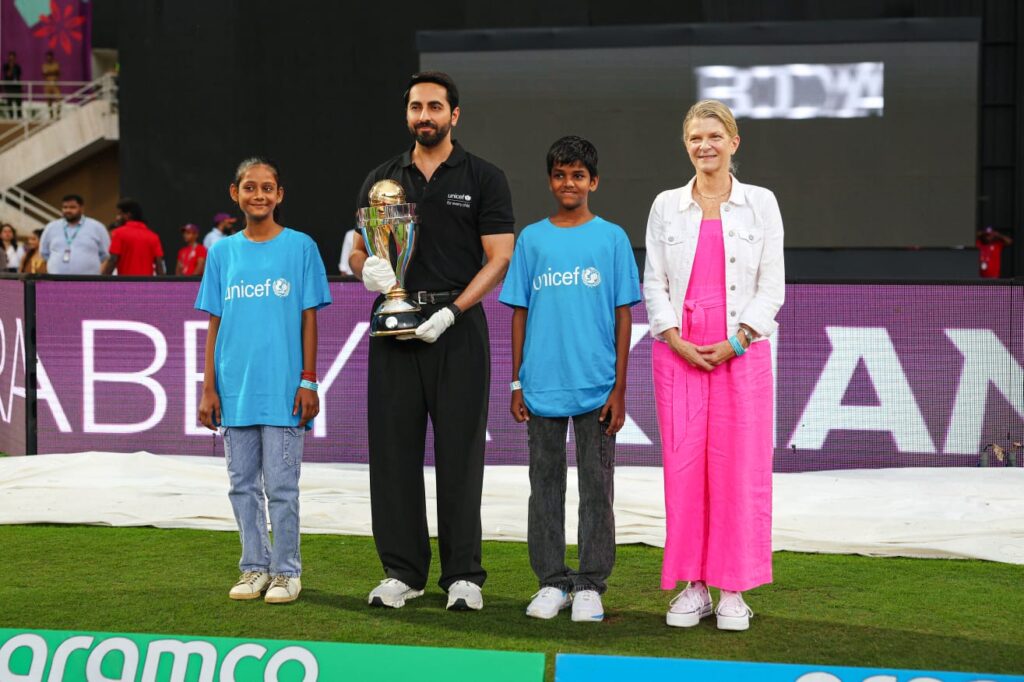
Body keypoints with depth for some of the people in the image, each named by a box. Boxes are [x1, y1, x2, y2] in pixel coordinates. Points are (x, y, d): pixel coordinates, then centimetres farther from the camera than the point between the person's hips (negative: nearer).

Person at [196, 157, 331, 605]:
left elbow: (308, 319, 1)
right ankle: (255, 567, 19)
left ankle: (286, 571, 9)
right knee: (243, 484, 8)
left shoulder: (300, 247, 1)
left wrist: (308, 381, -5)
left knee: (280, 485, -1)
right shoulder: (223, 252, 8)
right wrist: (208, 388, 5)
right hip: (235, 388, 3)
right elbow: (215, 324, 9)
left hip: (283, 388, -3)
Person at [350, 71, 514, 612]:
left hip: (456, 328, -3)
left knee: (459, 453, -2)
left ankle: (463, 576, 4)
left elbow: (500, 258, -3)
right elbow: (357, 252, 16)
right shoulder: (382, 179, 13)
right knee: (394, 449, 3)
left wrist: (452, 312, -14)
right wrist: (368, 267, -9)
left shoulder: (483, 179, 3)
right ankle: (401, 572, 11)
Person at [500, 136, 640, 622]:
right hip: (543, 386, 2)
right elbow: (520, 313, 9)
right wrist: (517, 384, 4)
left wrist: (619, 388, -3)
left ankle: (590, 586, 11)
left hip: (596, 386, -1)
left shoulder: (612, 238, 2)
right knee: (545, 486, 7)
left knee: (596, 487, 3)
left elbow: (623, 315, 2)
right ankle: (551, 583, 16)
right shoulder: (532, 239, 6)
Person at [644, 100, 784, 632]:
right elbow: (654, 283, 6)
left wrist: (736, 342, -9)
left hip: (742, 349, -1)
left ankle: (733, 591, 6)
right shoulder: (666, 207, 8)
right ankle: (692, 587, 8)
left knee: (740, 468, -2)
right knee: (683, 466, 0)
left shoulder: (760, 204, 4)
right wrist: (677, 340, -8)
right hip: (678, 351, 1)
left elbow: (772, 286, 2)